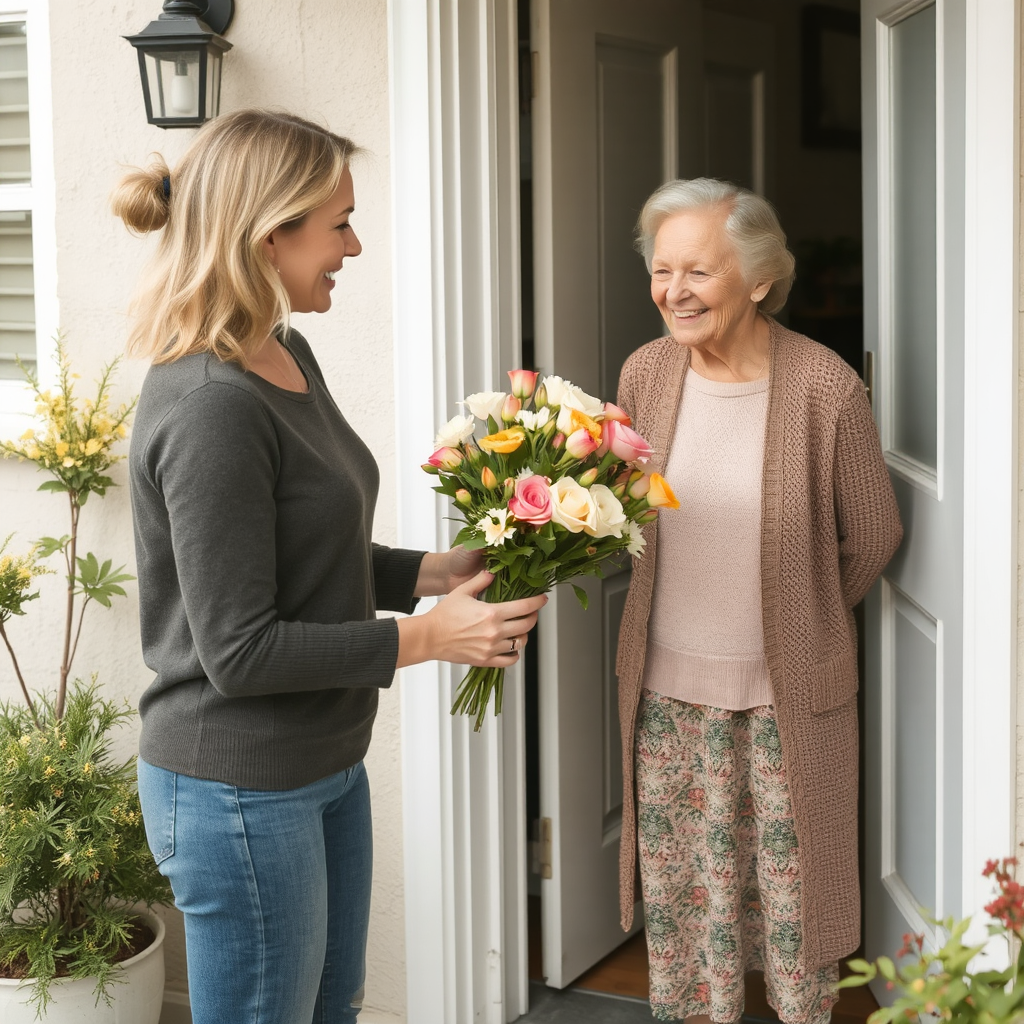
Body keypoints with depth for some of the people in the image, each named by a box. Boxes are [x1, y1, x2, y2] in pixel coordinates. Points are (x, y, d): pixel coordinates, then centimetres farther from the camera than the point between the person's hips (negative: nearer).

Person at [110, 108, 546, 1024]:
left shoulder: (288, 358, 5)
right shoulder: (210, 409, -25)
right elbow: (239, 650, -24)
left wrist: (436, 571, 1)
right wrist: (425, 637, -18)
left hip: (323, 765, 10)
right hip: (239, 790, -9)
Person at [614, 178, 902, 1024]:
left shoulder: (825, 387, -15)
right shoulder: (645, 373, -4)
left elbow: (873, 535, -1)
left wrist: (799, 622, 9)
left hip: (789, 689, -3)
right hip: (668, 681, 3)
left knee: (792, 878, 11)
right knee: (678, 875, 14)